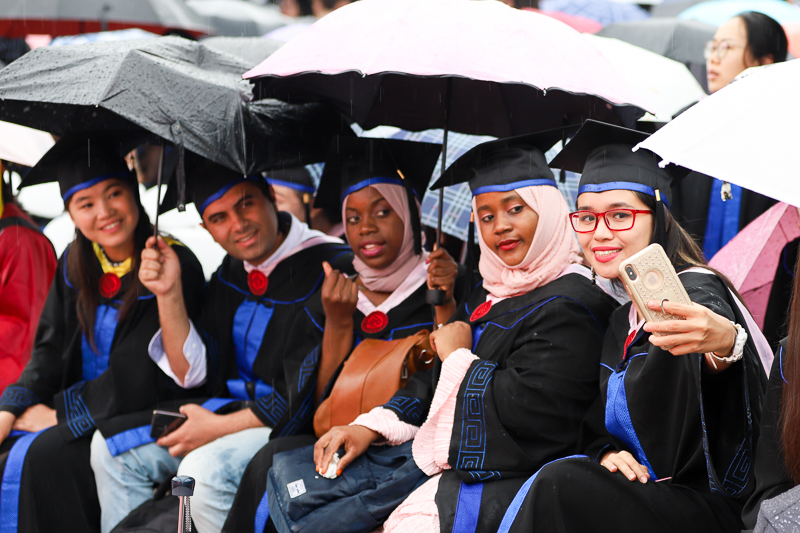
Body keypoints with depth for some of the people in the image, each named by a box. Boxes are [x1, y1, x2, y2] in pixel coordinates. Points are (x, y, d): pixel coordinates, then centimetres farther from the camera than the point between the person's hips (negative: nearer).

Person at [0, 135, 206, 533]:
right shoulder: (75, 265, 6)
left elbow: (136, 380, -17)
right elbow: (49, 352, 7)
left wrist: (58, 414, -12)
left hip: (150, 413, -7)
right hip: (91, 408, 7)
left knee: (48, 453, -27)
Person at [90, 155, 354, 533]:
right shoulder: (231, 273, 8)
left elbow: (309, 396, -19)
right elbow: (194, 374, 7)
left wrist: (219, 427, -14)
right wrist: (169, 294, -5)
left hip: (301, 430, -8)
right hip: (236, 412, 8)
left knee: (202, 472, -32)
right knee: (111, 447, 3)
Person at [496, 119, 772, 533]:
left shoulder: (697, 294, -12)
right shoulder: (621, 318, 12)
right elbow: (600, 422, 20)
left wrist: (725, 343, -62)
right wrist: (605, 451, -3)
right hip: (643, 494, 7)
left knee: (558, 486, -26)